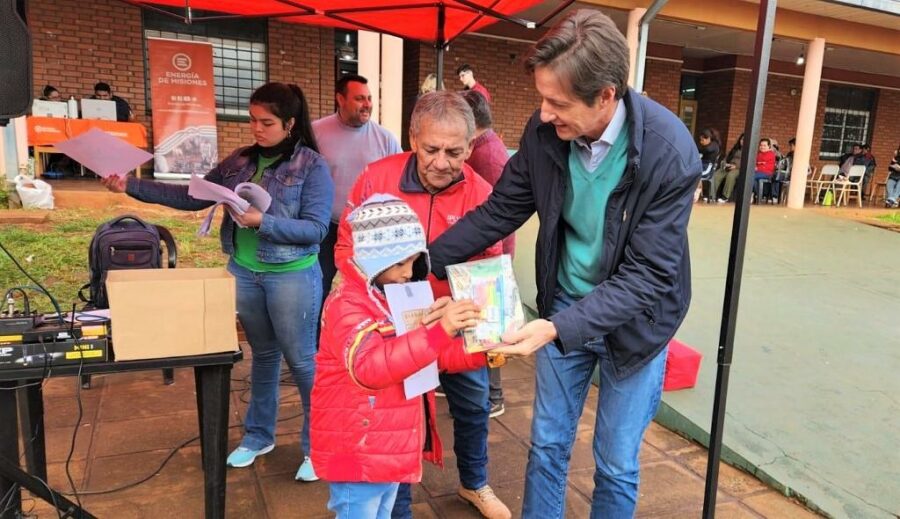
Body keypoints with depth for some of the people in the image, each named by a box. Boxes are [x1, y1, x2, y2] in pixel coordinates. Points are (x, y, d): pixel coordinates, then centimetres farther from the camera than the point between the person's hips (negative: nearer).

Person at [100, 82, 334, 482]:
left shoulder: (312, 165, -11)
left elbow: (316, 229, -17)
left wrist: (262, 222, -27)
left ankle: (318, 445, 23)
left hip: (292, 277, -5)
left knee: (301, 360, 5)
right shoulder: (240, 160, 5)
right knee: (262, 354, 19)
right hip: (243, 272, 5)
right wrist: (131, 186, 0)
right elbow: (192, 197, 7)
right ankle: (259, 435, 36)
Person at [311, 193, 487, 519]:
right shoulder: (347, 305, -22)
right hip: (356, 453, -8)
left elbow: (431, 353, 14)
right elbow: (369, 367, -38)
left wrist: (482, 352, -4)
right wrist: (438, 331, -47)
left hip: (391, 447, 9)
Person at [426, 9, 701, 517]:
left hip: (633, 322, -3)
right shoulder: (545, 131, -15)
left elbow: (647, 275, -25)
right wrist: (422, 261, -9)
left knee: (616, 466, 13)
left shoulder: (670, 153, -27)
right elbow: (499, 211, -4)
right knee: (547, 445, 16)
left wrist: (558, 328, -35)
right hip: (564, 309, 3)